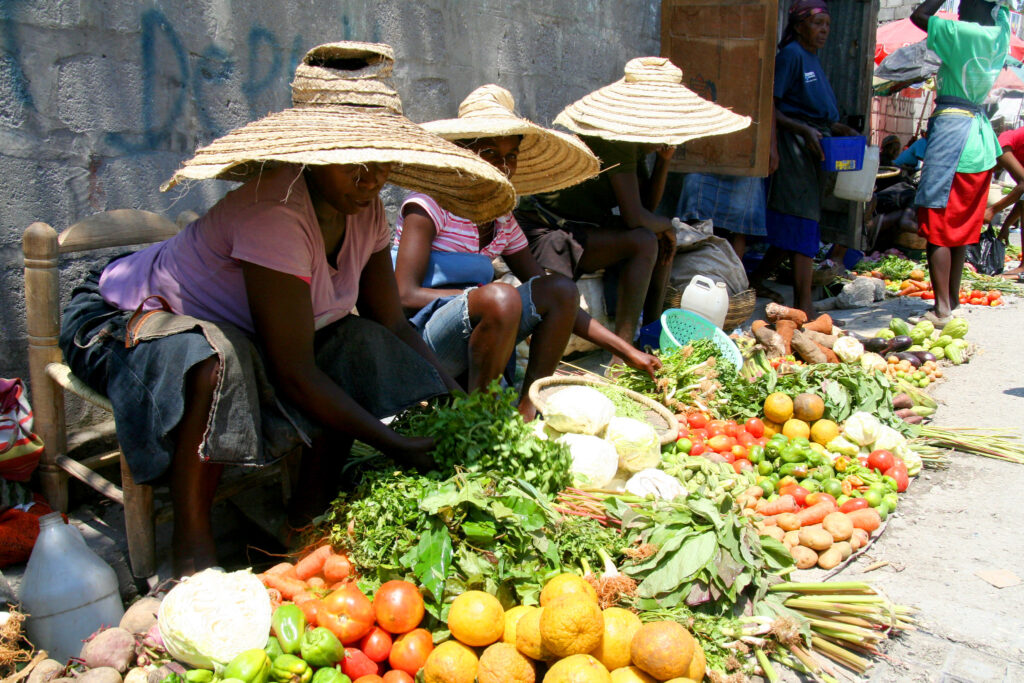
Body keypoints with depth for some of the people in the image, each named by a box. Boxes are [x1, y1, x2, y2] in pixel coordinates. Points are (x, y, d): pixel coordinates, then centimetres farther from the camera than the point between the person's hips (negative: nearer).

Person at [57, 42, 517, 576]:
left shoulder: (364, 210, -9)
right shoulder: (275, 212, -34)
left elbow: (393, 325, -4)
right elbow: (295, 372, -33)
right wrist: (395, 445, -30)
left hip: (243, 335, 8)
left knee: (364, 342, -10)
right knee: (218, 359, -39)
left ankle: (313, 504, -1)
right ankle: (193, 541, -20)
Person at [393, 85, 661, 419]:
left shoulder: (503, 222, 11)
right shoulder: (431, 204, -8)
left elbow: (558, 300, 12)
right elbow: (405, 296, -18)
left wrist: (626, 352, 6)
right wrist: (490, 296, -18)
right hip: (417, 337, -7)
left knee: (562, 288, -6)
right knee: (502, 297, -33)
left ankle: (527, 409, -10)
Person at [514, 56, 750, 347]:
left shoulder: (634, 141, 7)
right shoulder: (614, 140, -23)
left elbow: (648, 205, 12)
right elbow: (635, 217, -26)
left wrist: (664, 159, 0)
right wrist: (667, 226, -6)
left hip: (581, 229, 10)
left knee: (664, 241, 13)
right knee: (644, 241, -27)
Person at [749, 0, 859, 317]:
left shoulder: (814, 59, 19)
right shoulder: (791, 55, -8)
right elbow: (769, 109, -15)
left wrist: (836, 127, 10)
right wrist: (804, 130, -23)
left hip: (814, 150, 9)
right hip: (793, 148, -9)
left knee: (792, 229, 13)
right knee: (801, 224, -11)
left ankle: (757, 279, 27)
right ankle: (803, 306, -10)